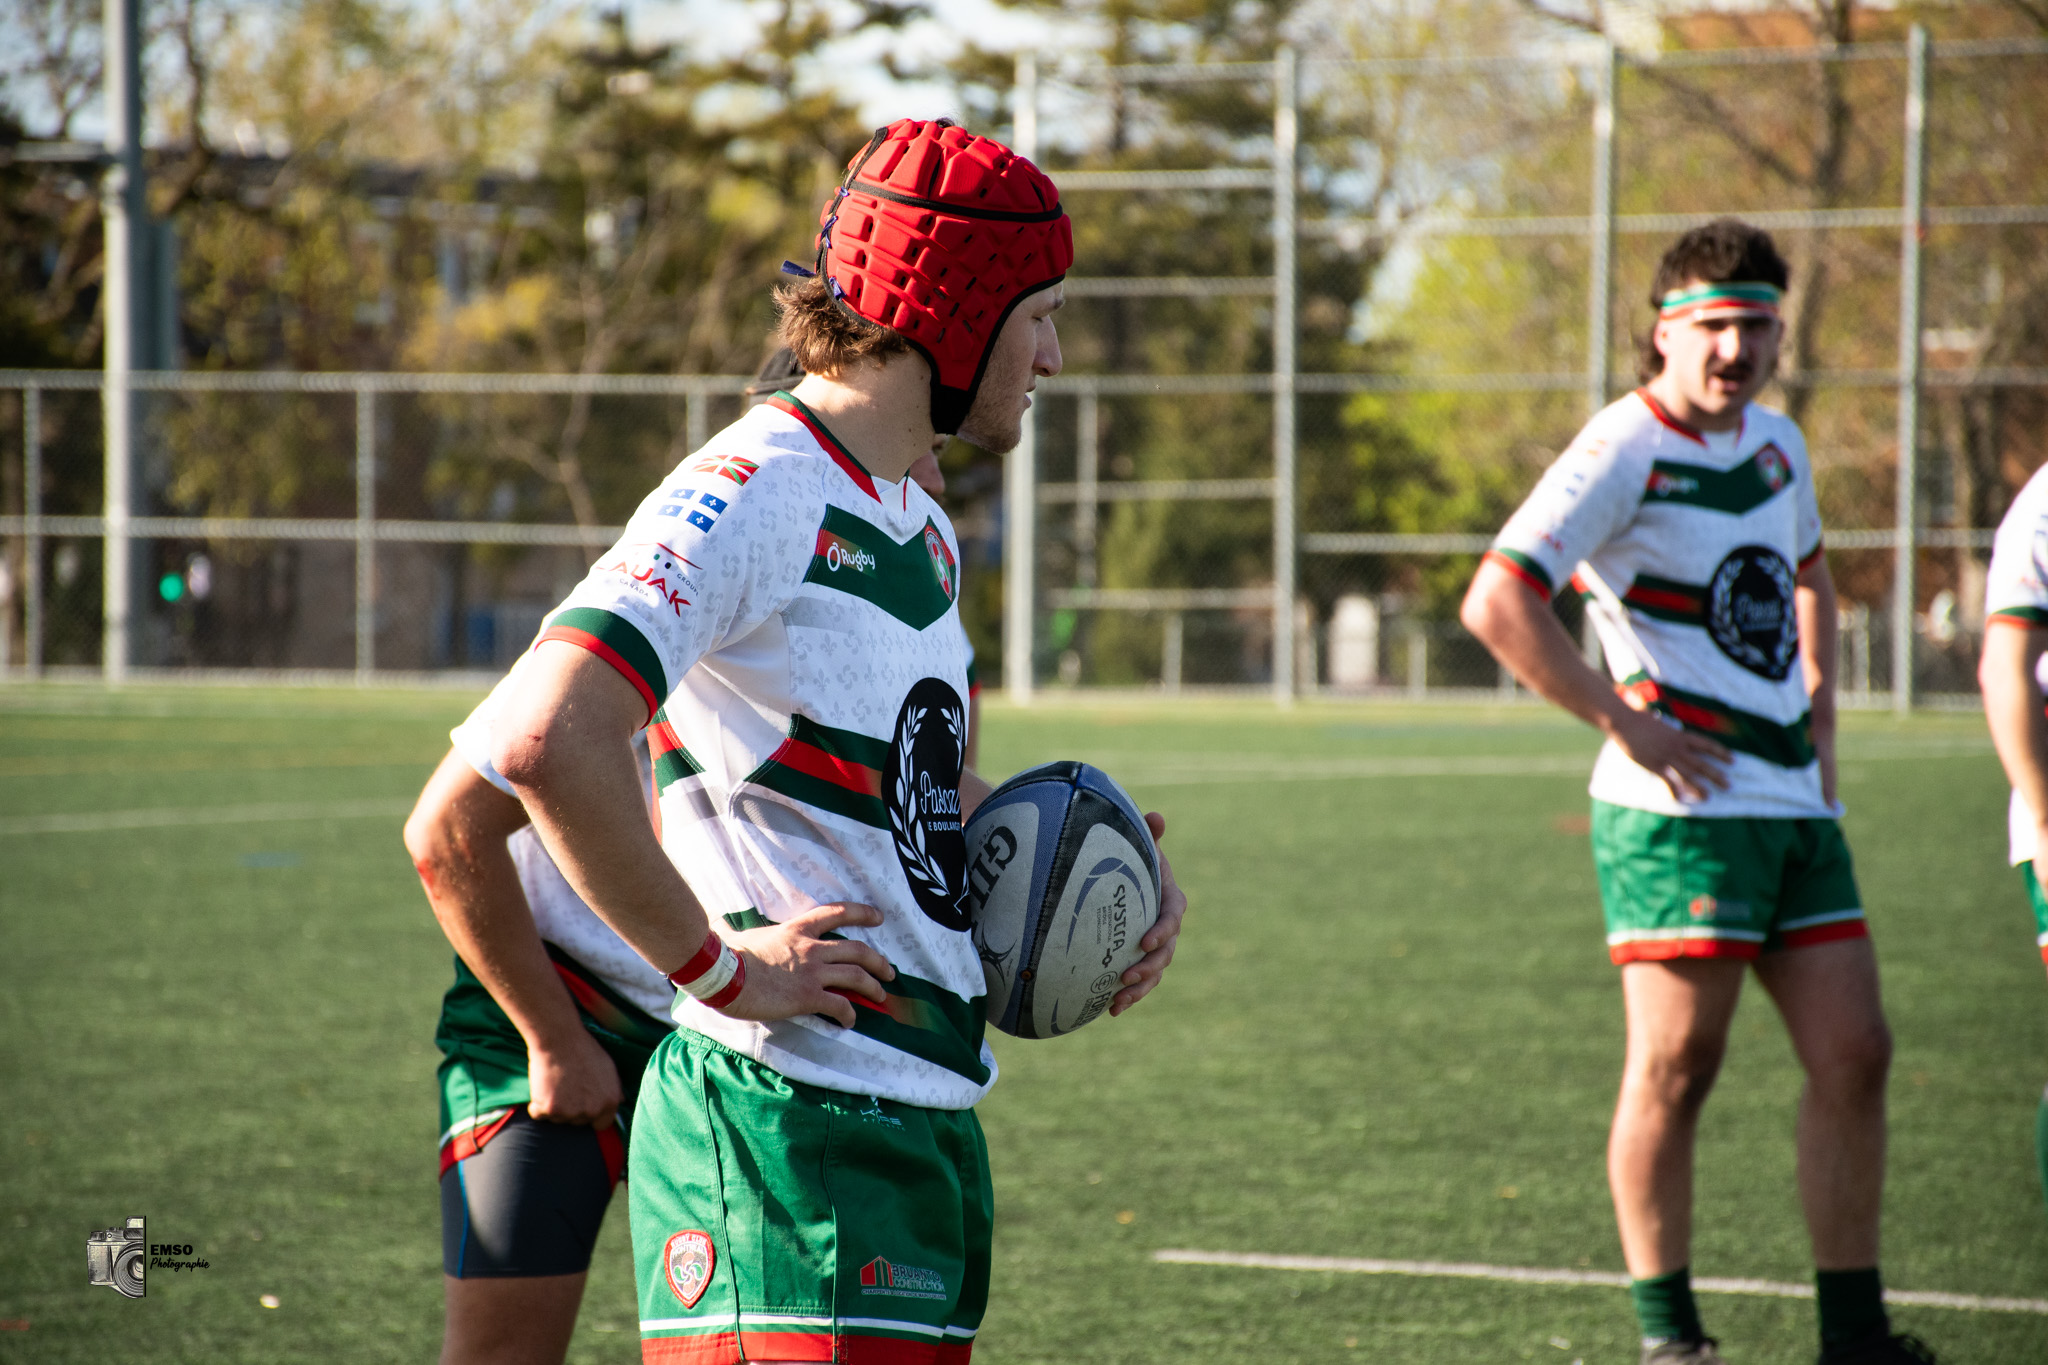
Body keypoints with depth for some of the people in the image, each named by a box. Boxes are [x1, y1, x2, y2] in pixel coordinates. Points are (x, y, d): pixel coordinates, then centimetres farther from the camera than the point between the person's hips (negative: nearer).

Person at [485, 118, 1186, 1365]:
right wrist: (718, 966, -19)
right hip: (792, 1130, -9)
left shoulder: (920, 527, 17)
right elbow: (547, 740, -27)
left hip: (930, 1118, 9)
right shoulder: (751, 499, -14)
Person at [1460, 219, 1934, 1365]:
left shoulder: (1778, 441, 14)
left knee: (1854, 1054, 4)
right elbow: (1496, 604, -20)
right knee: (1676, 1067, -5)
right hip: (1684, 808, -7)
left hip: (1796, 802, 7)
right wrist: (1628, 724, -17)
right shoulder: (1624, 451, -11)